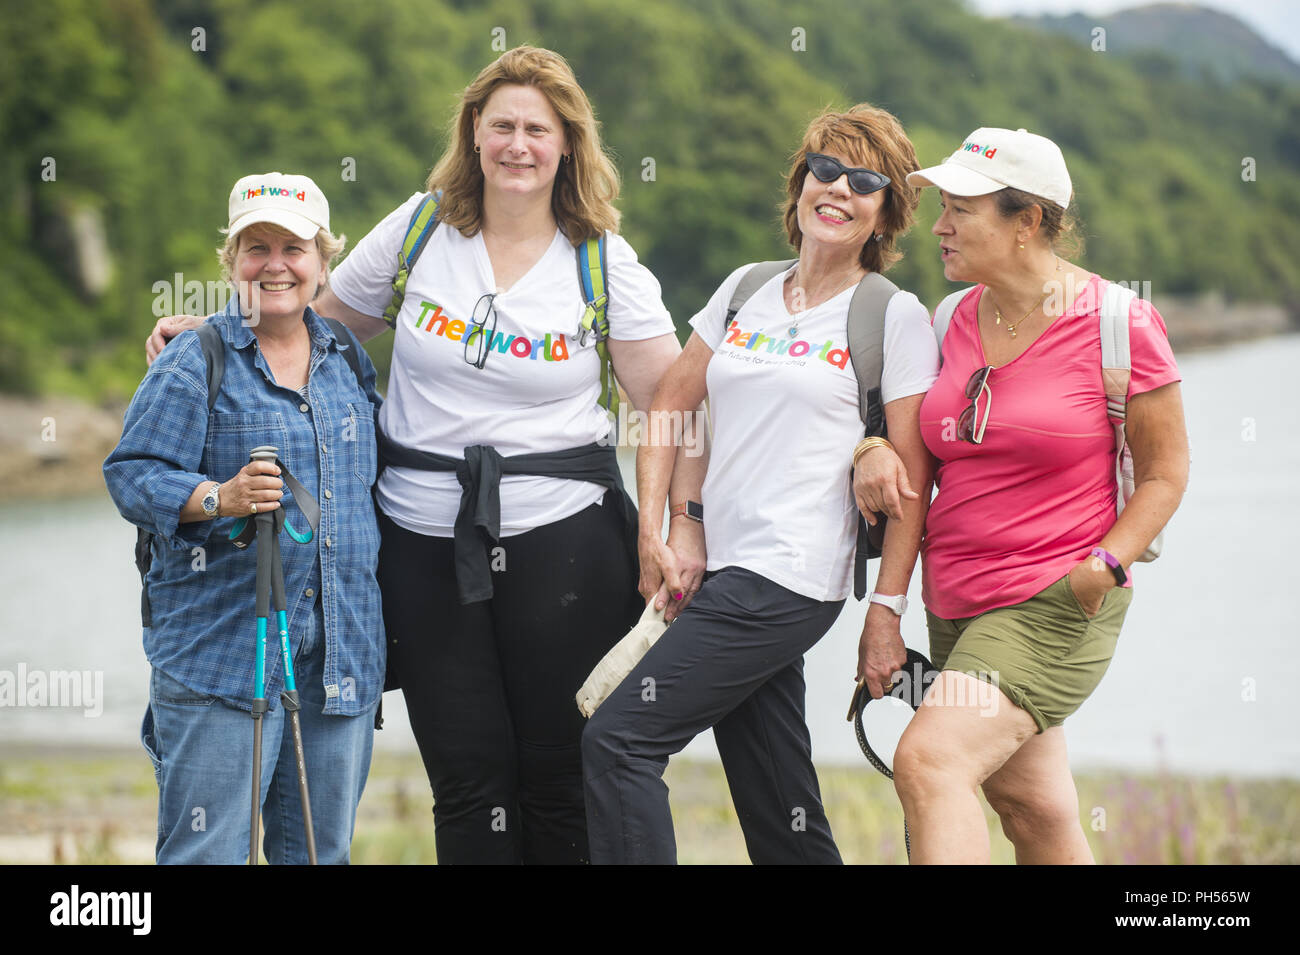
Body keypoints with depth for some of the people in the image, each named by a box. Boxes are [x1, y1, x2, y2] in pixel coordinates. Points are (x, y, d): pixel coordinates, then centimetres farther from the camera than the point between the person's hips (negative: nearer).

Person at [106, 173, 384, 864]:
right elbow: (133, 475, -9)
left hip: (341, 647, 6)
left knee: (321, 848, 10)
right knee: (208, 851, -7)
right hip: (220, 645, -5)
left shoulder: (351, 360, 15)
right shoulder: (194, 361, -3)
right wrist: (218, 498, -27)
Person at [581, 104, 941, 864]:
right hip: (723, 569, 6)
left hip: (791, 580, -6)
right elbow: (670, 406, 17)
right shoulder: (746, 293, 14)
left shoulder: (896, 318, -2)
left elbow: (913, 479, -5)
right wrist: (653, 535, 5)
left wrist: (887, 613, -10)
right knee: (781, 816, 9)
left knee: (618, 741, -15)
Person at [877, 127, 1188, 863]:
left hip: (1056, 607, -7)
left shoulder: (1118, 325, -11)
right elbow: (928, 446, 18)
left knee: (929, 762, -23)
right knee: (1033, 808, 14)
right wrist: (877, 454, -4)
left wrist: (1107, 564, -18)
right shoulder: (957, 321, 6)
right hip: (957, 602, 7)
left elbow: (1166, 472, -5)